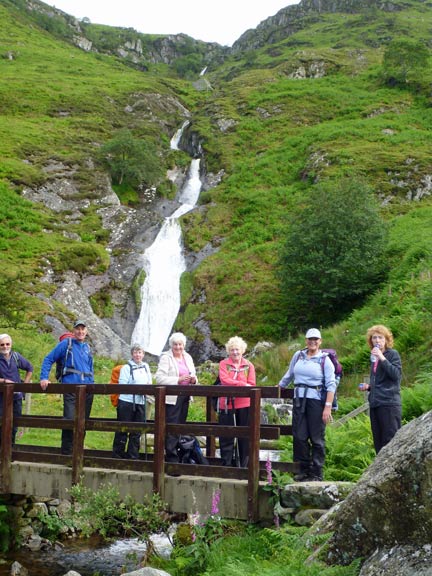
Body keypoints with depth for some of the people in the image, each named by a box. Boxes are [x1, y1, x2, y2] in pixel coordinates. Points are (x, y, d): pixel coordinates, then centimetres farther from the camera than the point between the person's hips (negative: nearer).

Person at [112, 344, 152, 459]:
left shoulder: (146, 367, 12)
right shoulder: (126, 368, -5)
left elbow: (149, 383, 18)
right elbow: (122, 385, -11)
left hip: (141, 403, 5)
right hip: (127, 402, -5)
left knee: (136, 432, 9)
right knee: (123, 430, 1)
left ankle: (133, 457, 17)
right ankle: (117, 456, 10)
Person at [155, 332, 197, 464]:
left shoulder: (188, 358, 16)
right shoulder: (166, 358, -3)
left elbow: (193, 376, 22)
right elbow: (159, 378, -12)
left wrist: (193, 380, -2)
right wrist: (178, 380, -21)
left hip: (185, 397, 6)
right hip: (171, 397, -6)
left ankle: (178, 454, 16)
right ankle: (172, 458, -8)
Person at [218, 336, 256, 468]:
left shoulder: (249, 365, 8)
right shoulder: (223, 364, 4)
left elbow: (252, 384, -3)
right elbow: (224, 380, -12)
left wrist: (233, 385, -13)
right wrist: (243, 384, -18)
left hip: (244, 404, 1)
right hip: (227, 404, -1)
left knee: (245, 437, 7)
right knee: (226, 437, 4)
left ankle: (244, 465, 16)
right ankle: (226, 464, 13)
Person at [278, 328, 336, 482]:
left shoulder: (325, 360, 0)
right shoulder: (298, 356, 11)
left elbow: (331, 385, -6)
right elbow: (288, 376, 23)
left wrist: (328, 406, -15)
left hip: (316, 401, -4)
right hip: (299, 400, 4)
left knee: (317, 438, 0)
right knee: (299, 436, 3)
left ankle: (316, 473, 7)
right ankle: (304, 470, 14)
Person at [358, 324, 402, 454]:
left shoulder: (393, 354, -1)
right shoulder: (374, 357, 18)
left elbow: (396, 375, -16)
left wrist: (382, 358, -19)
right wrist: (368, 387, 8)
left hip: (389, 403, -7)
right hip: (375, 404, 7)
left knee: (390, 441, -8)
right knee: (378, 442, 7)